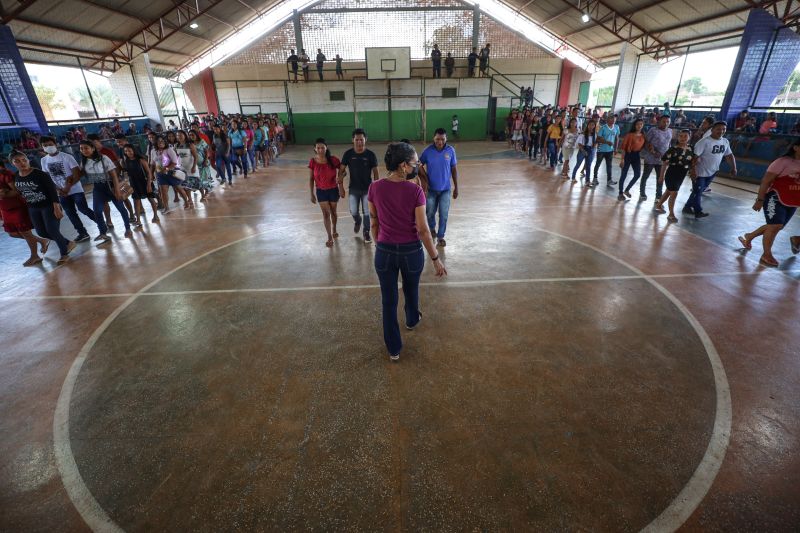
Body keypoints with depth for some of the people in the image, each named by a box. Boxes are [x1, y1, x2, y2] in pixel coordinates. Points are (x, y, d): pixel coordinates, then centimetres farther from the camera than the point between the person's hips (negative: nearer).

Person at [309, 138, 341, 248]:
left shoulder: (333, 160, -15)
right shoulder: (312, 161, -11)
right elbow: (311, 179, -2)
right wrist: (312, 194, -1)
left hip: (333, 190, 0)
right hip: (321, 191, 0)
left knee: (333, 212, 17)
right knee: (325, 214, 4)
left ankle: (334, 230, 42)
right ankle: (330, 237, 14)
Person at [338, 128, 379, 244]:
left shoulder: (370, 155, -10)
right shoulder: (348, 154, -8)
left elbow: (375, 172, -3)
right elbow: (341, 171, -2)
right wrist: (341, 187, -5)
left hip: (367, 189, -1)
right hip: (354, 189, 1)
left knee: (367, 212, 5)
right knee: (353, 211, 8)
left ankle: (366, 232, 25)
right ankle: (357, 221, 44)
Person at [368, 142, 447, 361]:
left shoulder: (375, 188, -8)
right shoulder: (415, 191, -18)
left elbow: (374, 224, 1)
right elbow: (423, 229, -15)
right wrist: (436, 258, -6)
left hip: (385, 251, 1)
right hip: (411, 251, -1)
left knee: (388, 299, 14)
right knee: (411, 290, 28)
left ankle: (394, 349, 25)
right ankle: (412, 320, 58)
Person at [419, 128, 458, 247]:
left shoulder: (450, 150, -6)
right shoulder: (427, 151, -10)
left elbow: (454, 169, 1)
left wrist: (456, 187, 1)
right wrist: (424, 177, -6)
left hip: (445, 189, 0)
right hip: (431, 188, 0)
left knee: (444, 214, 2)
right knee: (430, 212, 13)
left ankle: (441, 236, 17)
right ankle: (432, 228, 42)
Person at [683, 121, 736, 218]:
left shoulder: (725, 142, 6)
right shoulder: (704, 142, -18)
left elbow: (729, 155, 16)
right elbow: (695, 156, -22)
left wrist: (733, 168, 8)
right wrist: (693, 170, -28)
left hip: (712, 172, 8)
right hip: (700, 172, -8)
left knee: (700, 191, 14)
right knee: (697, 192, -3)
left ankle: (688, 207, 25)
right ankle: (698, 211, 6)